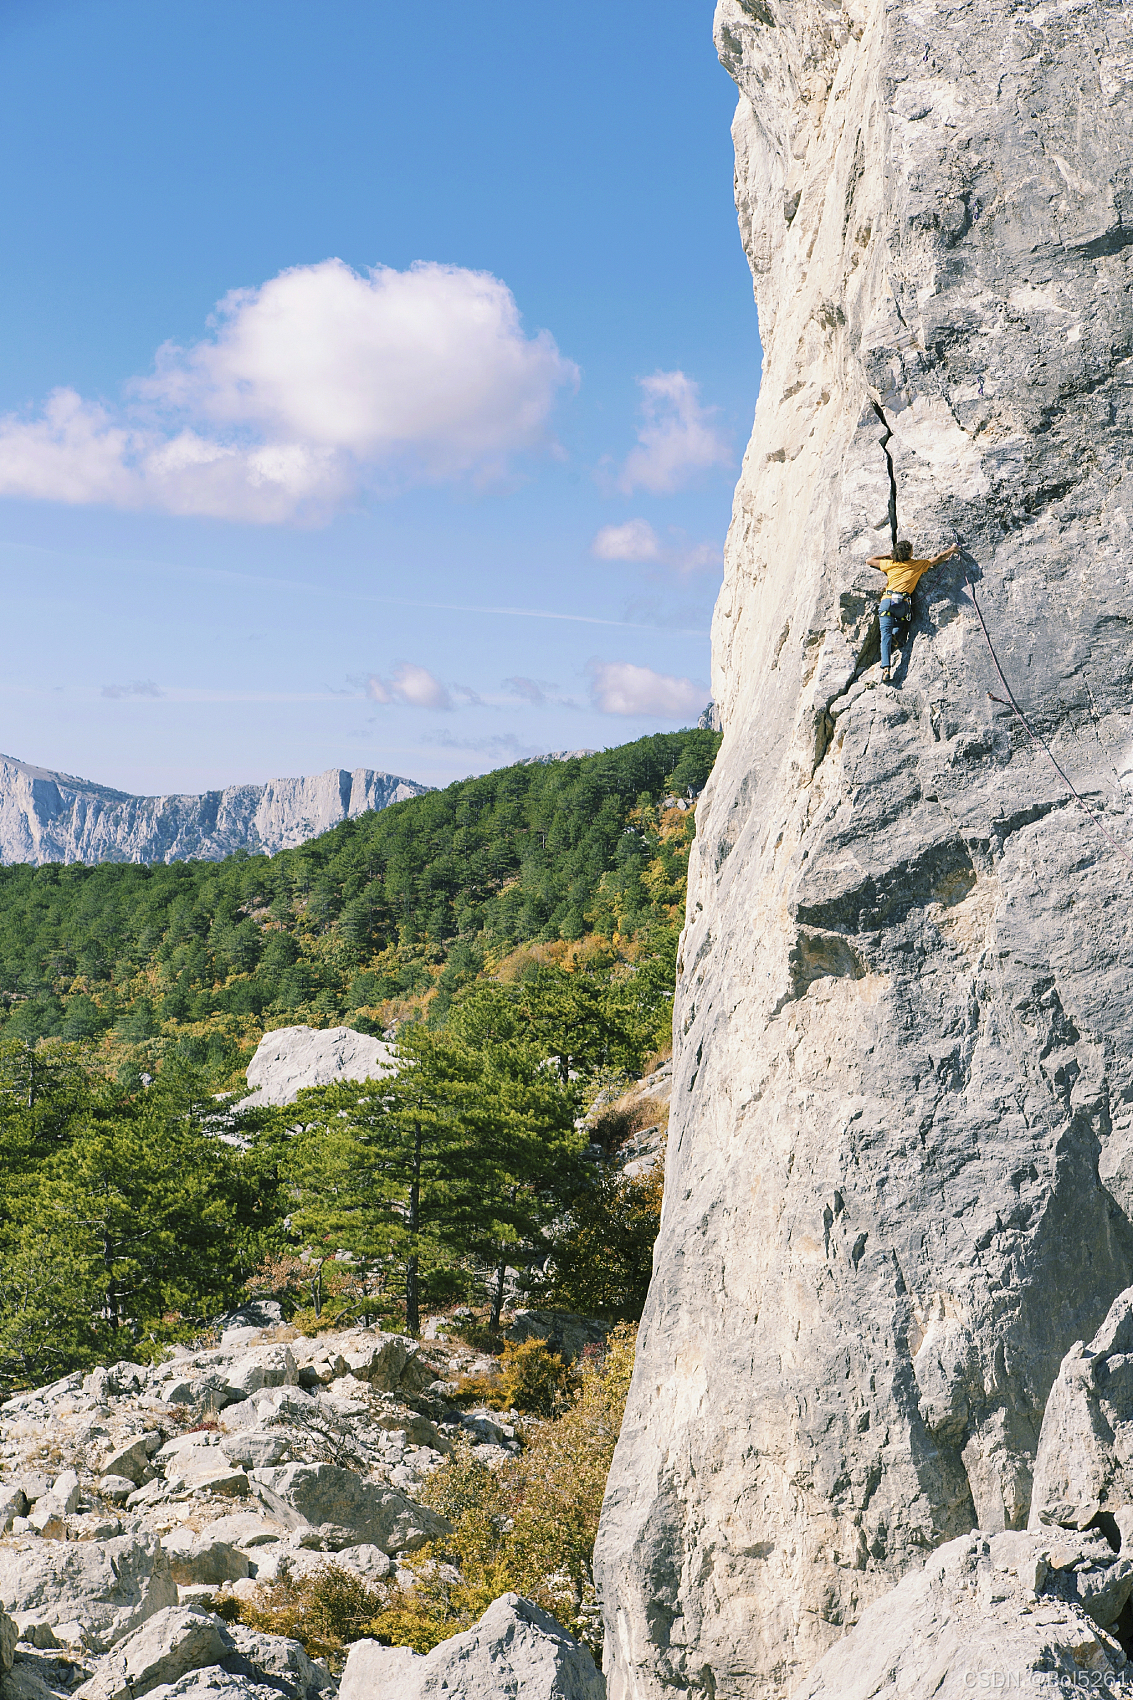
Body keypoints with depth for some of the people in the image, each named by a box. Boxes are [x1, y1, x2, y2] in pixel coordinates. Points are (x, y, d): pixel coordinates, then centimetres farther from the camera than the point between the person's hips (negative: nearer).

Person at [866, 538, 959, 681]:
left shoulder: (890, 564, 13)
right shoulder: (918, 565, 12)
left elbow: (870, 560, 27)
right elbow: (938, 559, 26)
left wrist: (889, 556, 33)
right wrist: (952, 549, 41)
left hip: (887, 601, 0)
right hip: (903, 603, 0)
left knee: (886, 634, -9)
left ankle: (886, 668, -24)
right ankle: (899, 636, -1)